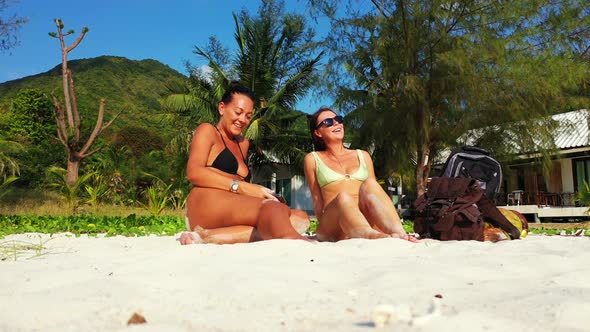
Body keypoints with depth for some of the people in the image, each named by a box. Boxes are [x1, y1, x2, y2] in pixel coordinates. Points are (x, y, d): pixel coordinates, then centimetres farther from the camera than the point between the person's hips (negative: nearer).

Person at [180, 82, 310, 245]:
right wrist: (240, 187, -14)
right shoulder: (207, 131, 12)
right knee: (274, 207, -31)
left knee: (300, 218, -17)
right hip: (207, 206, -7)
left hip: (233, 217, 7)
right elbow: (193, 172, -6)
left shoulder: (243, 143, 33)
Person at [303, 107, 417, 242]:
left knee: (369, 184, -26)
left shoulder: (362, 155, 23)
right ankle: (371, 236, -62)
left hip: (366, 220, 2)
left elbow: (375, 193, 17)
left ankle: (399, 234, -49)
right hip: (334, 229, -2)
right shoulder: (313, 159, 16)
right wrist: (324, 225, -4)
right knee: (343, 197, -34)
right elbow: (317, 199, 13)